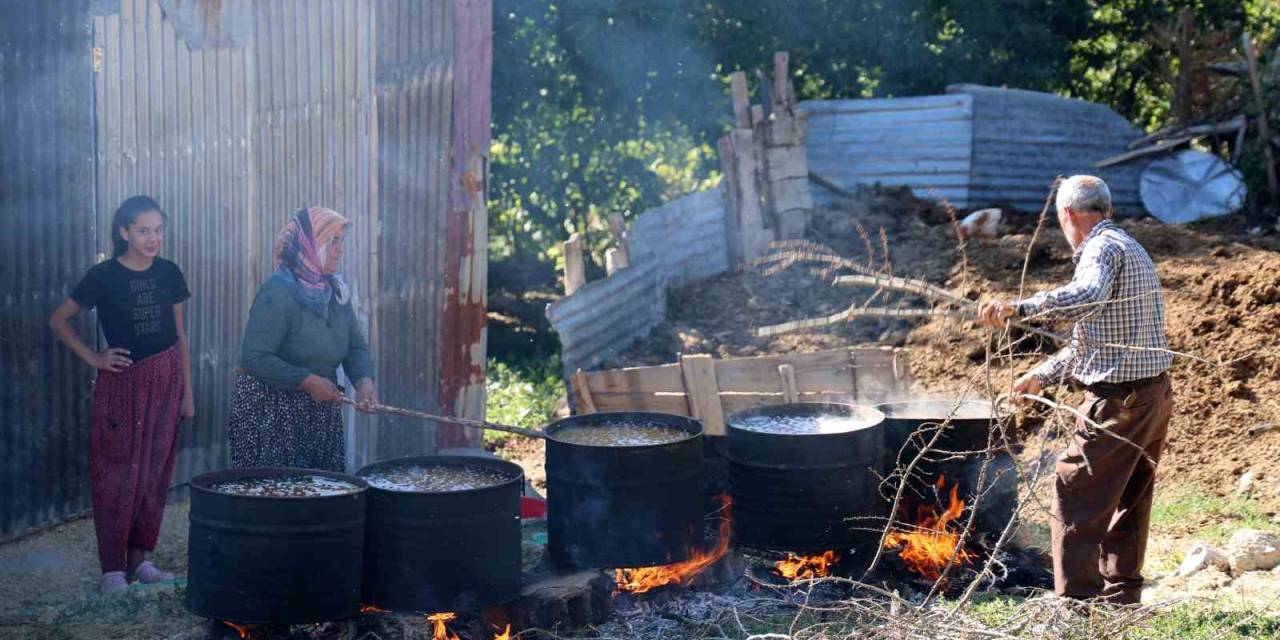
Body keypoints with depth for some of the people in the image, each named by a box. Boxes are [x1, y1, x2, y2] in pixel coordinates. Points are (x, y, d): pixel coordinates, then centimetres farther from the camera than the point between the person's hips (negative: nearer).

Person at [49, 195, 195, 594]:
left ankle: (139, 558, 17)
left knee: (155, 473, 6)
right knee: (117, 474, -4)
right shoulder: (104, 276, -6)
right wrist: (93, 358, -6)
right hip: (121, 382, -4)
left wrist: (187, 391, 10)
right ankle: (112, 568, 1)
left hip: (165, 380, 4)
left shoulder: (168, 274, 5)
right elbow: (58, 321, 1)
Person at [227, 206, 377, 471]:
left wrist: (364, 380, -11)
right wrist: (308, 382, -23)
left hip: (321, 412, 7)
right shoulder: (277, 293, -17)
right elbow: (254, 358, -24)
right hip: (270, 413, -7)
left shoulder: (335, 291, 7)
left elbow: (356, 347, 10)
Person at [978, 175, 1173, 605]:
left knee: (1076, 502, -4)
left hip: (1118, 400, -10)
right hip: (1155, 392, 10)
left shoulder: (1102, 248, -13)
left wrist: (1019, 308, -43)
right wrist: (1042, 376, 23)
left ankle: (1075, 603, -4)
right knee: (1128, 503, 17)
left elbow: (1088, 297, -37)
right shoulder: (1129, 248, 20)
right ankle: (1121, 598, 25)